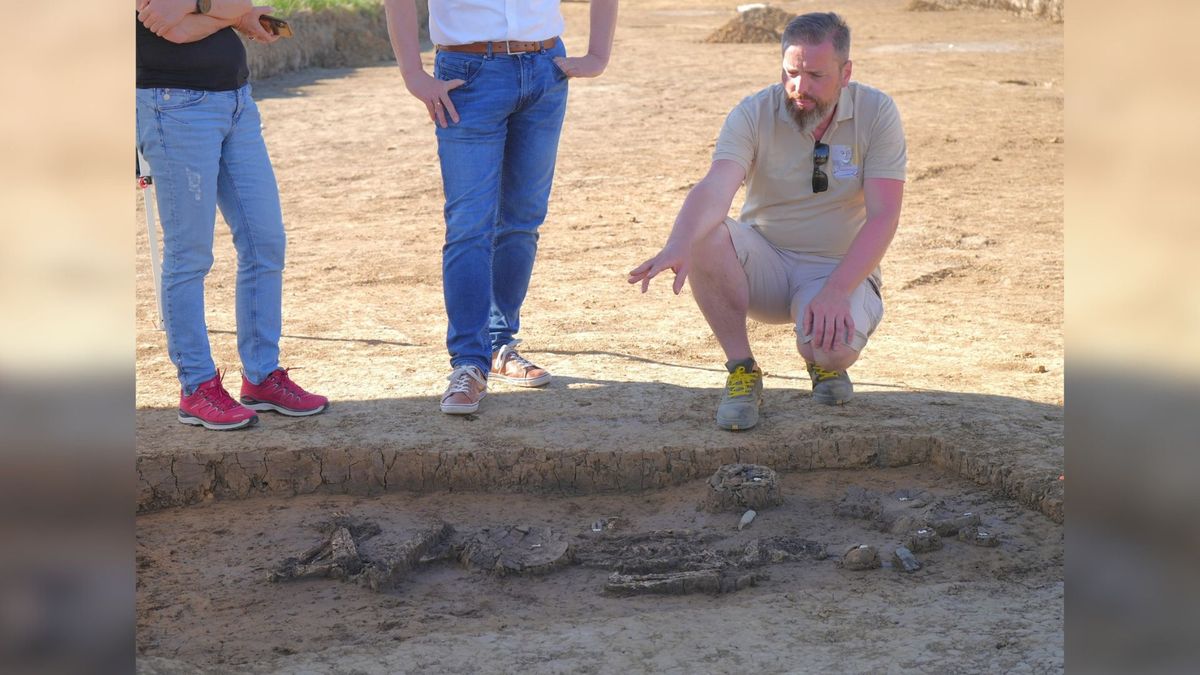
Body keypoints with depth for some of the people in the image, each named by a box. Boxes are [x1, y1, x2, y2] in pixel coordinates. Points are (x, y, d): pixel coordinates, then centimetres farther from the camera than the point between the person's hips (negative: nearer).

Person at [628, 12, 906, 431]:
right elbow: (715, 188, -28)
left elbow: (883, 216, -15)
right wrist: (678, 246, -49)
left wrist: (836, 292, -28)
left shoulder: (876, 114, -10)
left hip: (841, 269, -2)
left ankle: (824, 365, 8)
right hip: (766, 262, 2)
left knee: (835, 344, -34)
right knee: (704, 236, -30)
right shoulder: (754, 115, -10)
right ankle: (742, 372, -12)